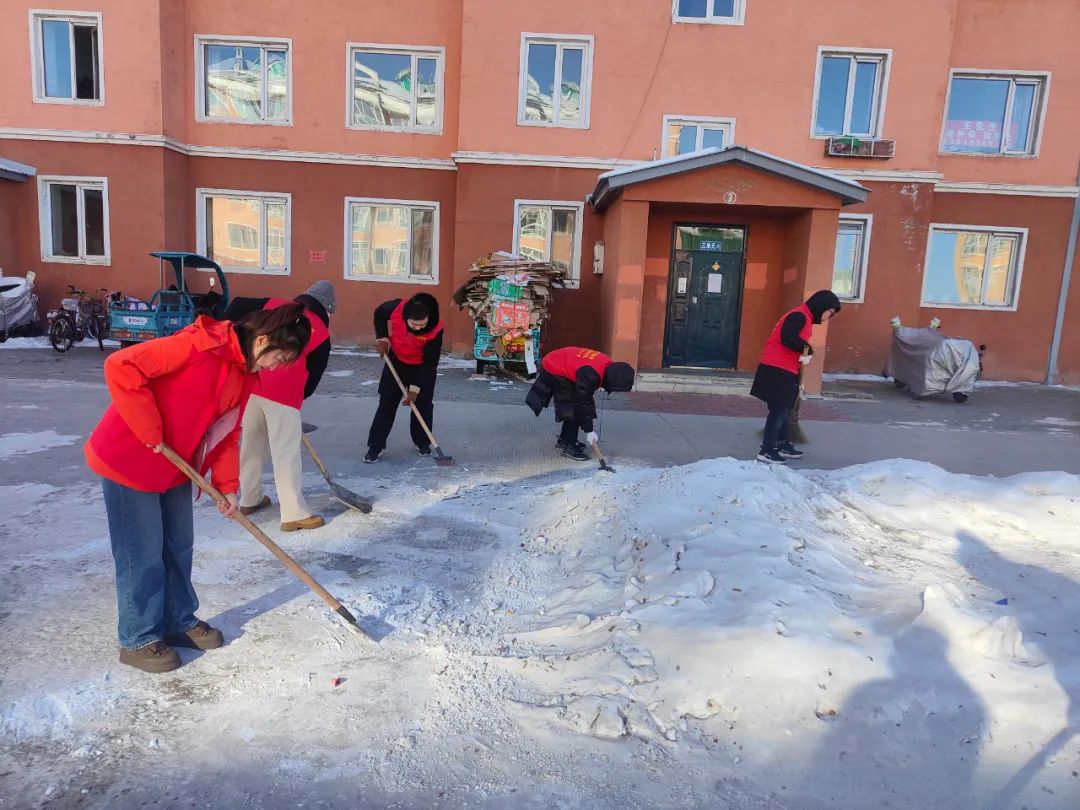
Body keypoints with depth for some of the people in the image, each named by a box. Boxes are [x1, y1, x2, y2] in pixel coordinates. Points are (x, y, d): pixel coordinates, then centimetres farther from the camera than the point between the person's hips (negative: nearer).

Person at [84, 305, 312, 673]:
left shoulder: (245, 373, 2)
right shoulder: (200, 344, -26)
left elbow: (227, 432, 9)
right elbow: (121, 368, -29)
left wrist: (227, 486, 2)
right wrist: (150, 432, -24)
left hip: (174, 468, 8)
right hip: (130, 460, -8)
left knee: (178, 547, 16)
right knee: (143, 555, 2)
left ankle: (180, 621, 32)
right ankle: (138, 639, 19)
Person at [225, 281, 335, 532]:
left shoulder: (274, 305, 15)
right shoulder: (321, 333, 6)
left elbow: (238, 305, 11)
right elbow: (313, 375, 8)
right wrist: (299, 397, 22)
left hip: (250, 381, 5)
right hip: (283, 392, -5)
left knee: (251, 441, 19)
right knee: (287, 450, 0)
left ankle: (249, 499, 32)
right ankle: (294, 513, 3)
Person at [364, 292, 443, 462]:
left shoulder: (436, 330, -33)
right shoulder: (396, 308, -29)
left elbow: (430, 363, -25)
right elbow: (379, 314, -4)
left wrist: (415, 388, -25)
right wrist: (382, 338, -14)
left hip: (423, 367, -1)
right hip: (396, 362, 1)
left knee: (423, 405, 2)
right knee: (387, 404, 1)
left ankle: (422, 442, 23)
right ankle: (376, 445, 6)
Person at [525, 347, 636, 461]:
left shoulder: (610, 365, -10)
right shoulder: (590, 375, -35)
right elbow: (583, 403, -27)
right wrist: (589, 431, -20)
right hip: (555, 371, -10)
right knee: (573, 408, -12)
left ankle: (564, 439, 29)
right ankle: (569, 446, -3)